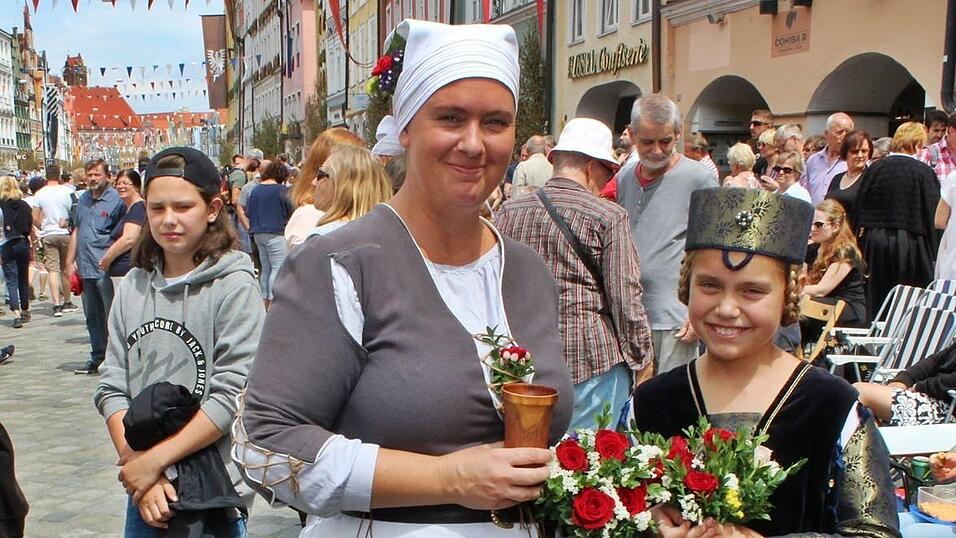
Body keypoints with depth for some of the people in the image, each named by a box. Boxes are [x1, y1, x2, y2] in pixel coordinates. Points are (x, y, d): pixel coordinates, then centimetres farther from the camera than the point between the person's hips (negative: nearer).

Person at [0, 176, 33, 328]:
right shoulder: (25, 206, 3)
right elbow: (31, 229, 7)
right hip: (23, 244, 4)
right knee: (23, 279, 16)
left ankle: (17, 314, -15)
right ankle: (25, 311, 27)